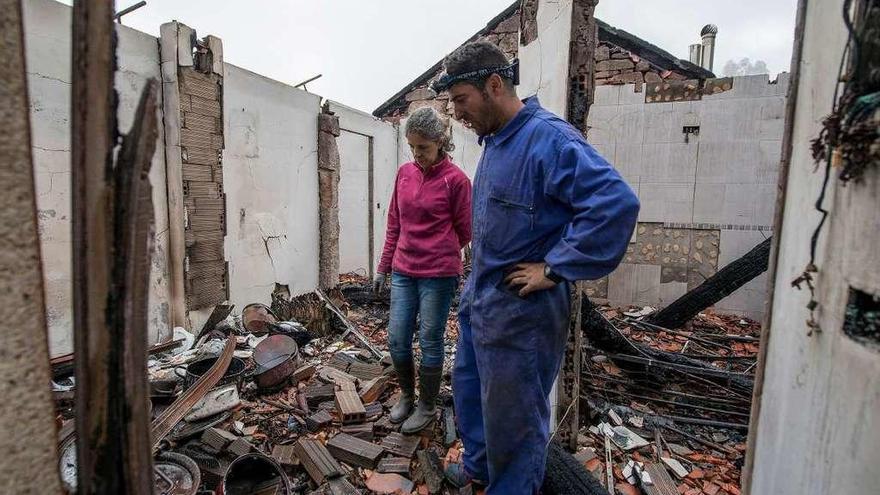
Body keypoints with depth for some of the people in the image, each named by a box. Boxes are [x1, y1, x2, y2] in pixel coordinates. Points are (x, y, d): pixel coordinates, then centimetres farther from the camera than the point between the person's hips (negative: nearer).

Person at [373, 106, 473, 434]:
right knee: (396, 340, 11)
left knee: (430, 342, 7)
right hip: (403, 272, 5)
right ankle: (406, 394, 36)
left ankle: (427, 406, 29)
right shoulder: (404, 173, 6)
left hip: (438, 275, -5)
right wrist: (384, 267, 13)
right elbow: (394, 224, 12)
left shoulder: (455, 179, -10)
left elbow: (464, 232, -1)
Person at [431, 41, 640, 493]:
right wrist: (475, 285, 14)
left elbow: (616, 202, -29)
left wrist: (554, 269, -24)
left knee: (512, 416, 10)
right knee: (467, 388, 26)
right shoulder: (494, 141, 9)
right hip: (478, 300, 10)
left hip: (519, 311, -10)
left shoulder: (548, 138, -20)